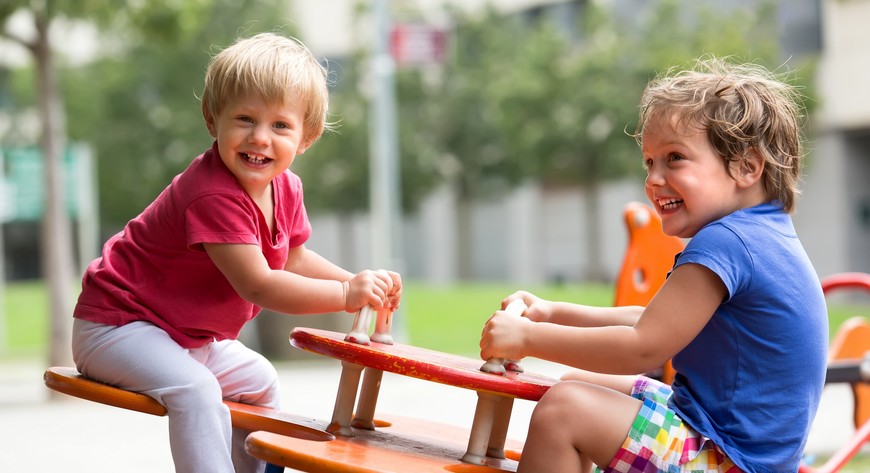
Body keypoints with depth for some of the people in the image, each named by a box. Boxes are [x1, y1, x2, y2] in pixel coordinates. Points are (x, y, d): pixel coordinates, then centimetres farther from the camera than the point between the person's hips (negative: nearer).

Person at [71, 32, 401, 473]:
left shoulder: (285, 189, -1)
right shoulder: (213, 196, -31)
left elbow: (293, 259, 12)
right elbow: (257, 285, -33)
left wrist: (358, 280, -4)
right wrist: (346, 295, -34)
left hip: (188, 336, 10)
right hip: (118, 325, -10)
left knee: (259, 380, 17)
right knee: (194, 389, -30)